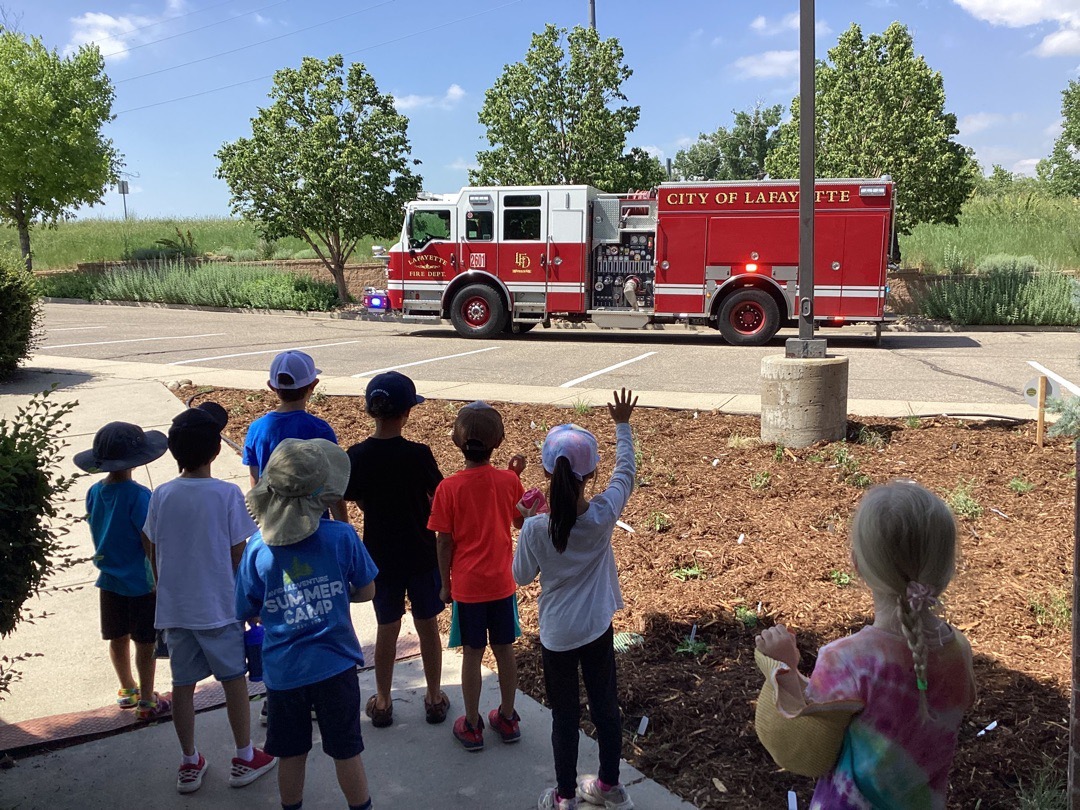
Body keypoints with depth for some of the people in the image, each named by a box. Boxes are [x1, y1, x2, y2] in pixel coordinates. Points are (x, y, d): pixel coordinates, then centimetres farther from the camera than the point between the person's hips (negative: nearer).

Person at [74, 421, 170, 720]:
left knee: (118, 639, 20)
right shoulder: (138, 496, -23)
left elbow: (96, 535, 8)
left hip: (110, 580, 7)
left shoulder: (95, 492, -4)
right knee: (145, 644, 8)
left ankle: (127, 690, 40)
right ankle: (146, 701, 20)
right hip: (141, 582, -6)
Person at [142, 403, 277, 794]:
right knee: (234, 680, 12)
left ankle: (190, 763, 28)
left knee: (183, 685, 14)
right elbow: (239, 555, -10)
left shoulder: (161, 495, -4)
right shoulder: (228, 494, -15)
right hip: (219, 607, -3)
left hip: (174, 609, 4)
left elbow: (153, 553, 4)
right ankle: (245, 758, 25)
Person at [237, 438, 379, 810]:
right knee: (347, 752, 16)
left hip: (283, 670, 2)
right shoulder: (341, 536, -14)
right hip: (335, 666, -1)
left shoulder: (258, 547, -9)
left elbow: (248, 611, 0)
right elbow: (366, 591, -1)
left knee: (291, 755, 19)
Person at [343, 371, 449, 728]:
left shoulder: (357, 456, -11)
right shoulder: (418, 454, -19)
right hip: (421, 554, -2)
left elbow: (359, 502, 0)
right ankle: (435, 699, 28)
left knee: (387, 629, 16)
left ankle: (382, 703, 28)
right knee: (427, 626, 14)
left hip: (380, 555, 2)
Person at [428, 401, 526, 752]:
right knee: (504, 650, 15)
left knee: (472, 653, 10)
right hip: (502, 582, 2)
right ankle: (508, 718, 30)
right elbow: (522, 521, 7)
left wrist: (445, 583, 3)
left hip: (466, 585, -2)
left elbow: (444, 541, -10)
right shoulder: (509, 480, -9)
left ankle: (472, 726, 22)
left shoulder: (449, 487, -15)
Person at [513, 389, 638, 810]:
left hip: (557, 635, -2)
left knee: (565, 715, 15)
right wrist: (622, 425, 12)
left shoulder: (536, 529, -25)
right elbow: (626, 471, 0)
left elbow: (522, 576, -8)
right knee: (606, 706, 20)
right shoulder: (604, 513, -19)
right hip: (598, 629, 2)